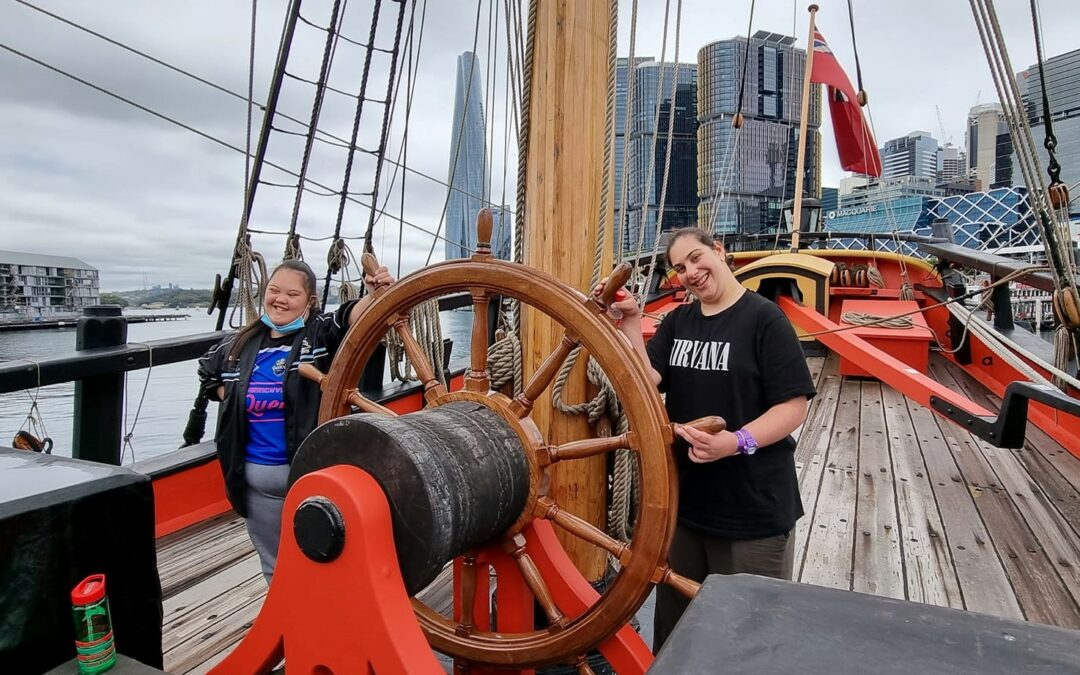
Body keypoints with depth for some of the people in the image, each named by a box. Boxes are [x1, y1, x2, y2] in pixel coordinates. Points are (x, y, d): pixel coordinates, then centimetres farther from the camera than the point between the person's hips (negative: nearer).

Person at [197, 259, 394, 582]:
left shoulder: (321, 335, -9)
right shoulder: (241, 344, 6)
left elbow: (352, 317, -30)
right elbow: (207, 371, 25)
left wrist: (376, 294, -50)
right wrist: (231, 400, 9)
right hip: (255, 477, 5)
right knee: (274, 565, 22)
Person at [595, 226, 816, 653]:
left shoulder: (763, 318, -11)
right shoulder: (677, 321, 7)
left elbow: (794, 406, -14)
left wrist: (737, 442, -28)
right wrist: (629, 323, -16)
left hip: (754, 509, -5)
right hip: (683, 500, 6)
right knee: (673, 618, 21)